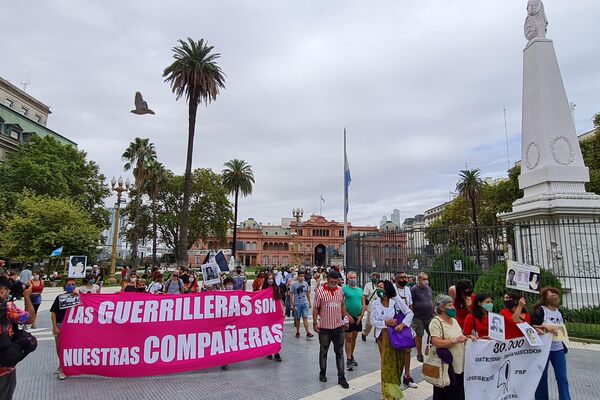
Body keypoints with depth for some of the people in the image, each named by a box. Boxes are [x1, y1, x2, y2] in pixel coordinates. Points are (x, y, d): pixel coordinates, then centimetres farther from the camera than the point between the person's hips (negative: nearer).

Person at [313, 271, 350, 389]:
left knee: (339, 352, 8)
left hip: (339, 326, 3)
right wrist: (315, 323, -10)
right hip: (324, 327, -3)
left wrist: (345, 317, 9)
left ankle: (341, 377, 17)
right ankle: (322, 373, 33)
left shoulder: (340, 290, 1)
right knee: (323, 351, 14)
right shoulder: (320, 291, -11)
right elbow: (316, 308, -8)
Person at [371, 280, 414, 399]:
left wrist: (402, 325, -18)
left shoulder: (396, 300, -11)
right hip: (383, 336, 2)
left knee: (397, 362, 5)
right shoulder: (376, 303, -3)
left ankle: (395, 388, 25)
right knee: (387, 362, 9)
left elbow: (409, 313, -6)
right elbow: (372, 320, -2)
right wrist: (385, 323, -15)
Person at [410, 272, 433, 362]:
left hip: (429, 317, 6)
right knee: (419, 335, 4)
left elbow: (431, 301, 20)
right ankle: (419, 354, 18)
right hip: (418, 318, -6)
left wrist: (433, 311, 16)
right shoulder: (414, 289, -10)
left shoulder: (429, 288, 10)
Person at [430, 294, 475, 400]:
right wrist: (456, 340, -23)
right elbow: (436, 343, -24)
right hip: (446, 367, -8)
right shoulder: (436, 322, -15)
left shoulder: (454, 320, 13)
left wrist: (467, 337, 2)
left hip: (459, 366, 8)